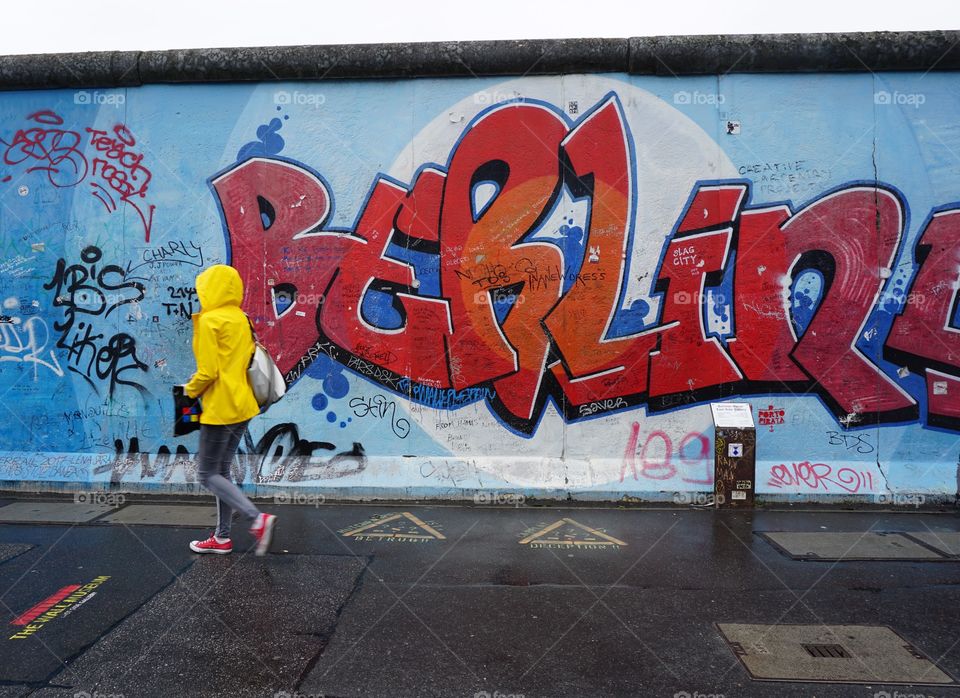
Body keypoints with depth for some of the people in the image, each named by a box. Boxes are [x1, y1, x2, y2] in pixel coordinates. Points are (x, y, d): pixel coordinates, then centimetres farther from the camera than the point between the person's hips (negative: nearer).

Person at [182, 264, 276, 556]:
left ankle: (258, 519, -11)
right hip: (242, 406, 8)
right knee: (221, 472, 15)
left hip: (220, 409, -8)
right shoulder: (242, 320, 10)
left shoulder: (210, 320, -13)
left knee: (208, 474, 0)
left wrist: (189, 390, 0)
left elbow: (208, 371, -18)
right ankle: (222, 537, 21)